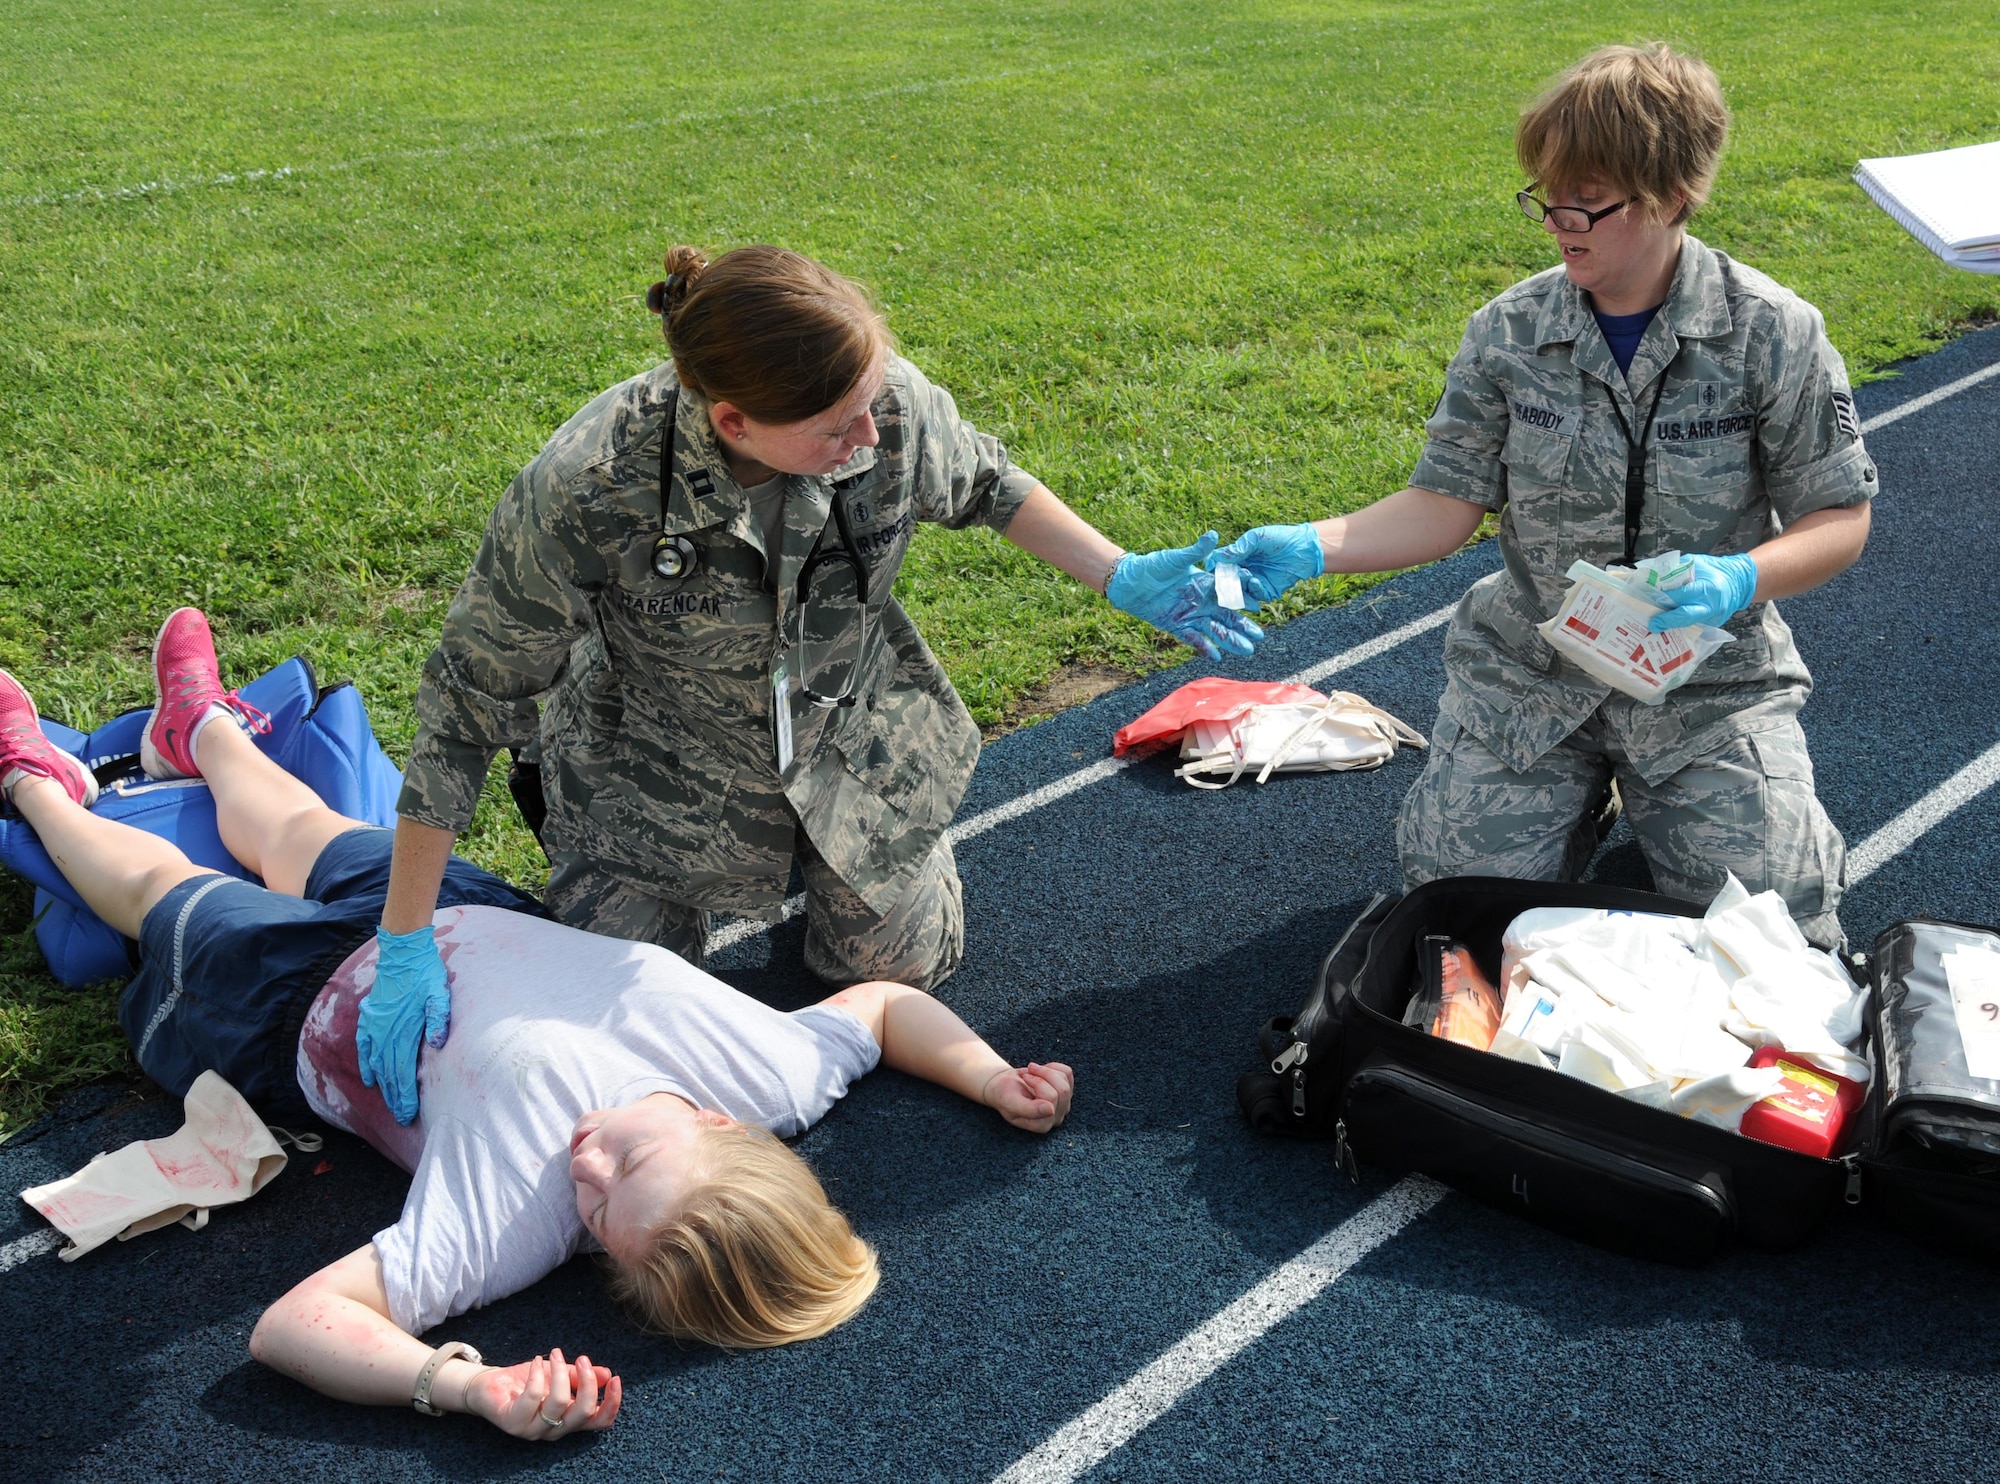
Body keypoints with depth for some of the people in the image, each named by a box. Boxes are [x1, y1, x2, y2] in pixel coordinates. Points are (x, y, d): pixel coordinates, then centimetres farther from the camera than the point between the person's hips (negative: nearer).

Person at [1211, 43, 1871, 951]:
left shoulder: (1773, 334, -10)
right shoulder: (1508, 333, -5)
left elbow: (1838, 518, -5)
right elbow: (1447, 503, -4)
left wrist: (1741, 578, -26)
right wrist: (1309, 549, -20)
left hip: (1709, 679, -1)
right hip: (1530, 669, 1)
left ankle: (1652, 788, 19)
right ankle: (1581, 784, 20)